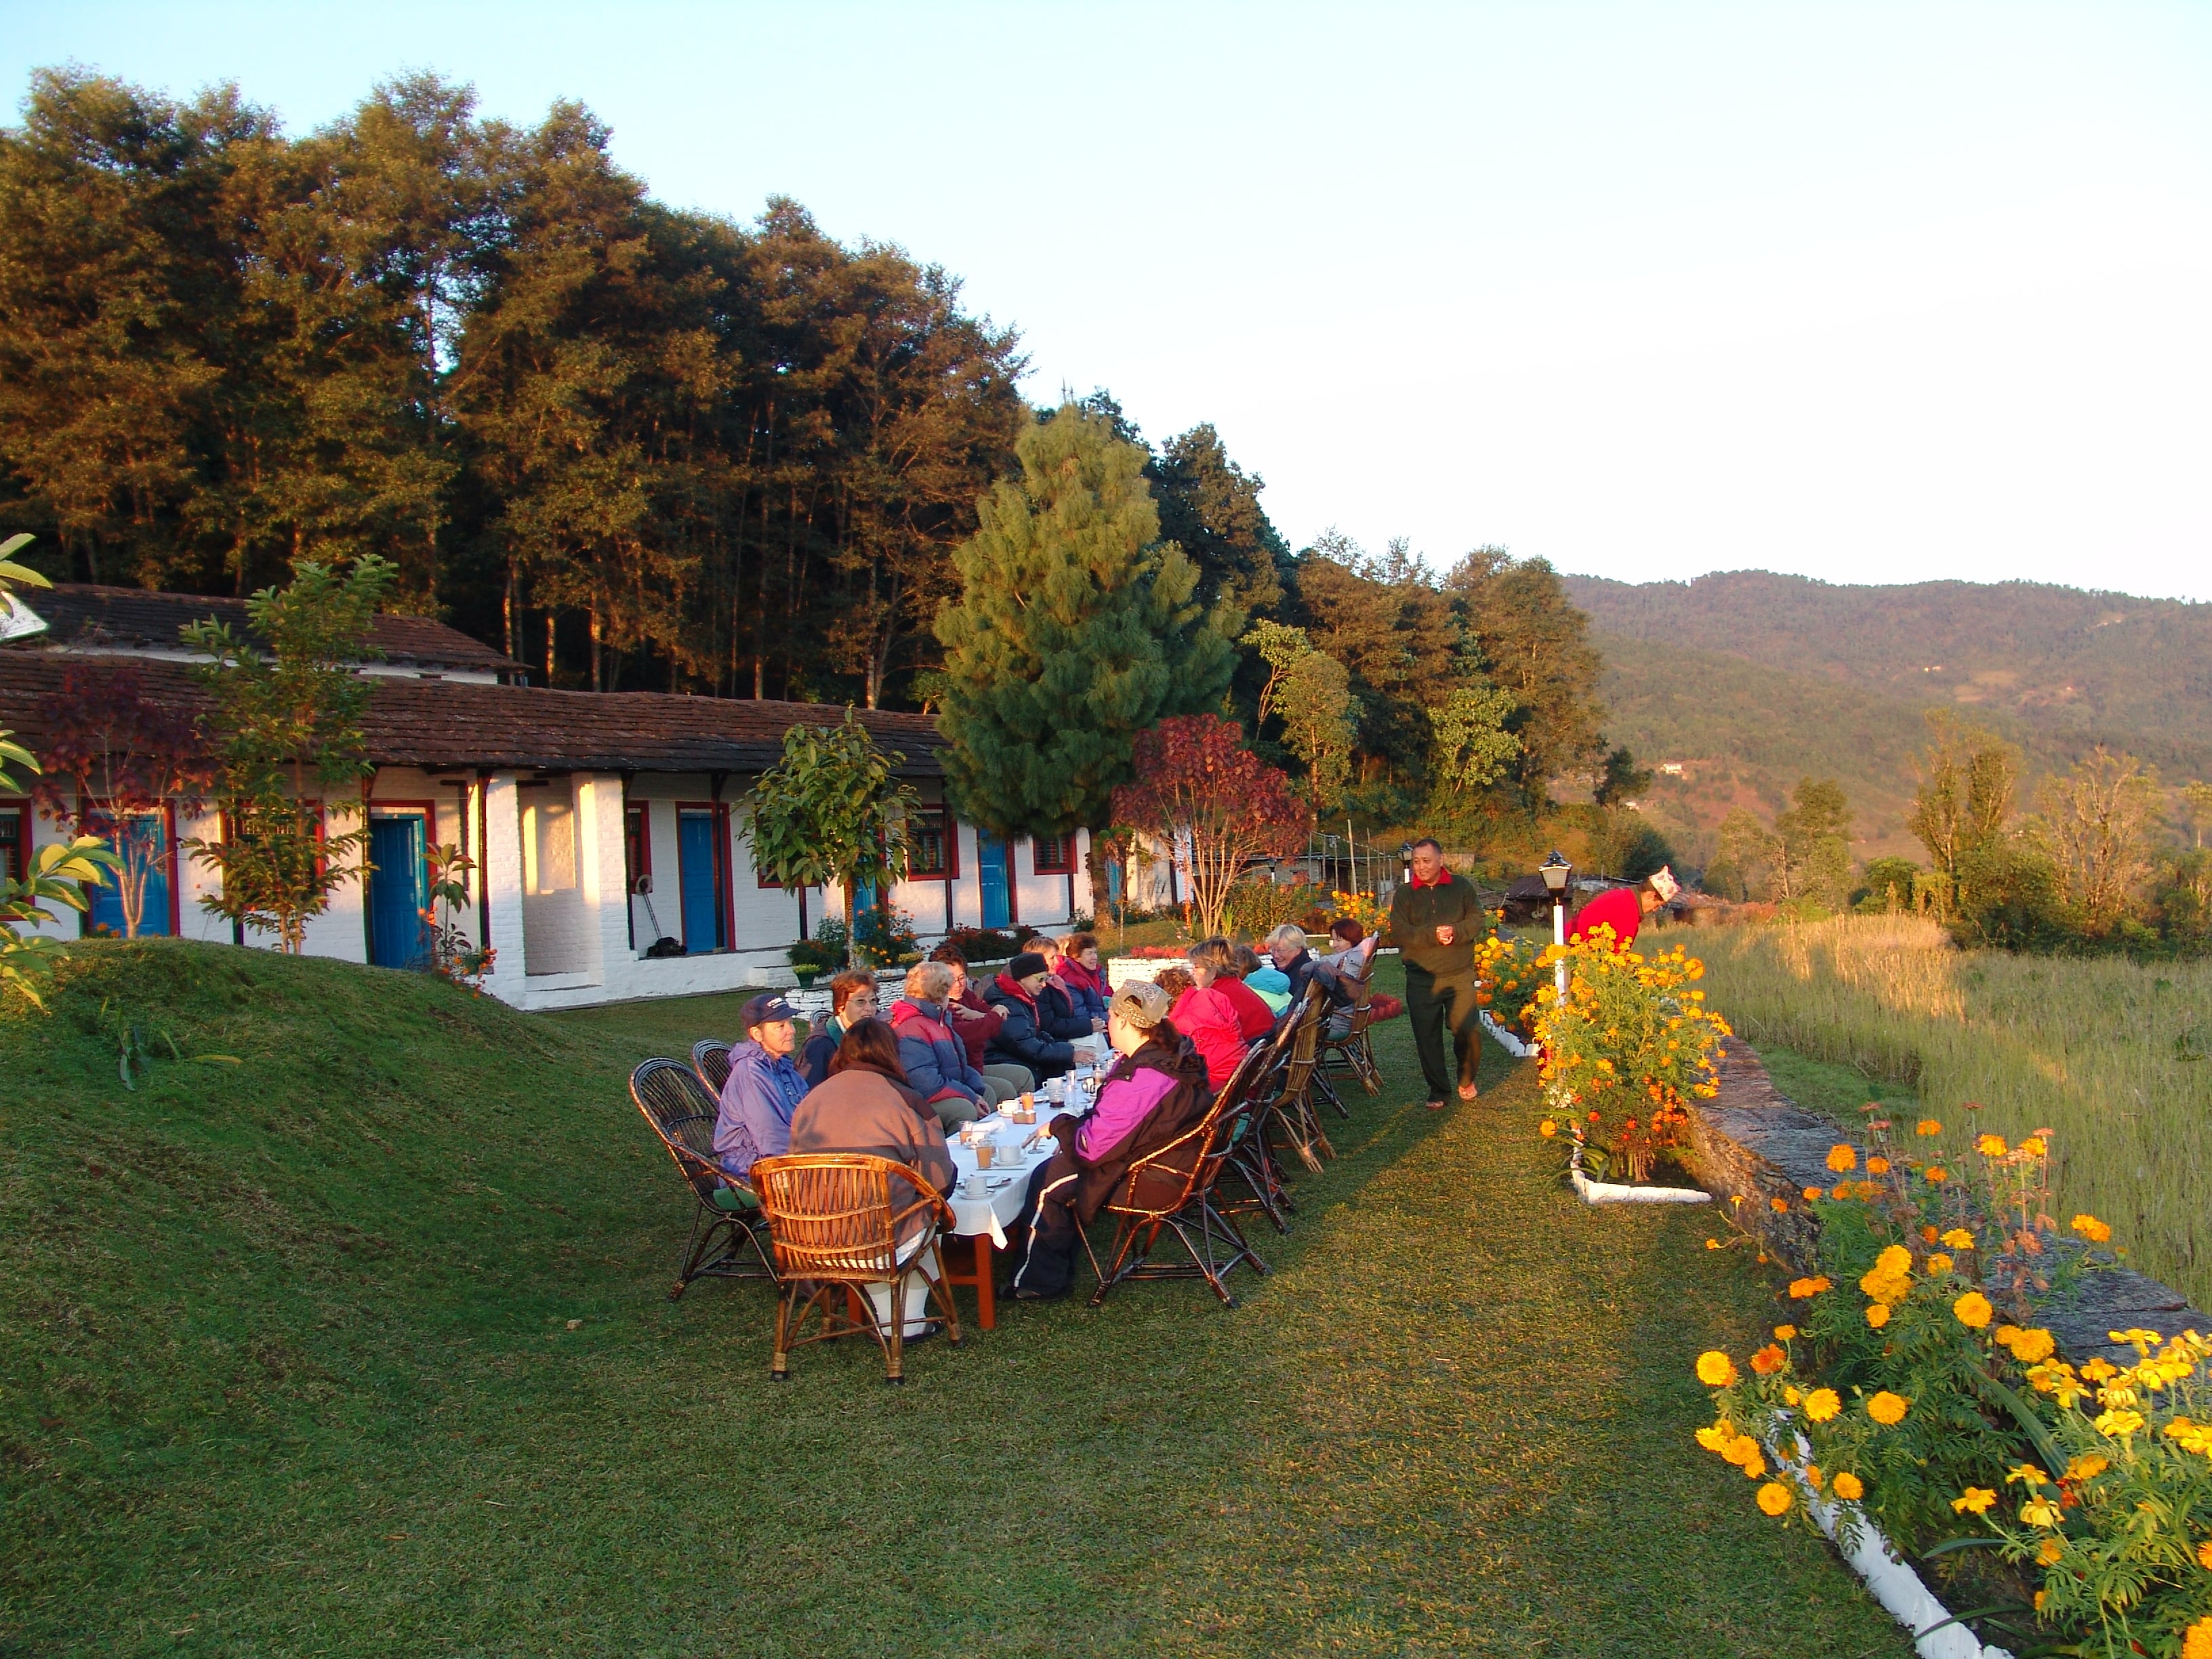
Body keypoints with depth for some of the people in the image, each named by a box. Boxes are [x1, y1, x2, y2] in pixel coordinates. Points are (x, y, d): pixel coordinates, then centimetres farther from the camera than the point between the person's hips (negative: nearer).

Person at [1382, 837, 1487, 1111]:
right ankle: (1438, 1091, 19)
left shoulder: (1462, 888, 5)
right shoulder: (1404, 894, 3)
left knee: (1469, 1031, -4)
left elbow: (1479, 919, 2)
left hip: (1459, 975, 0)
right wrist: (1433, 935, -18)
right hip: (1421, 979, 0)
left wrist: (1456, 932, -17)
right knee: (1428, 1038, 4)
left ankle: (1466, 1079, 23)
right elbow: (1398, 933, -6)